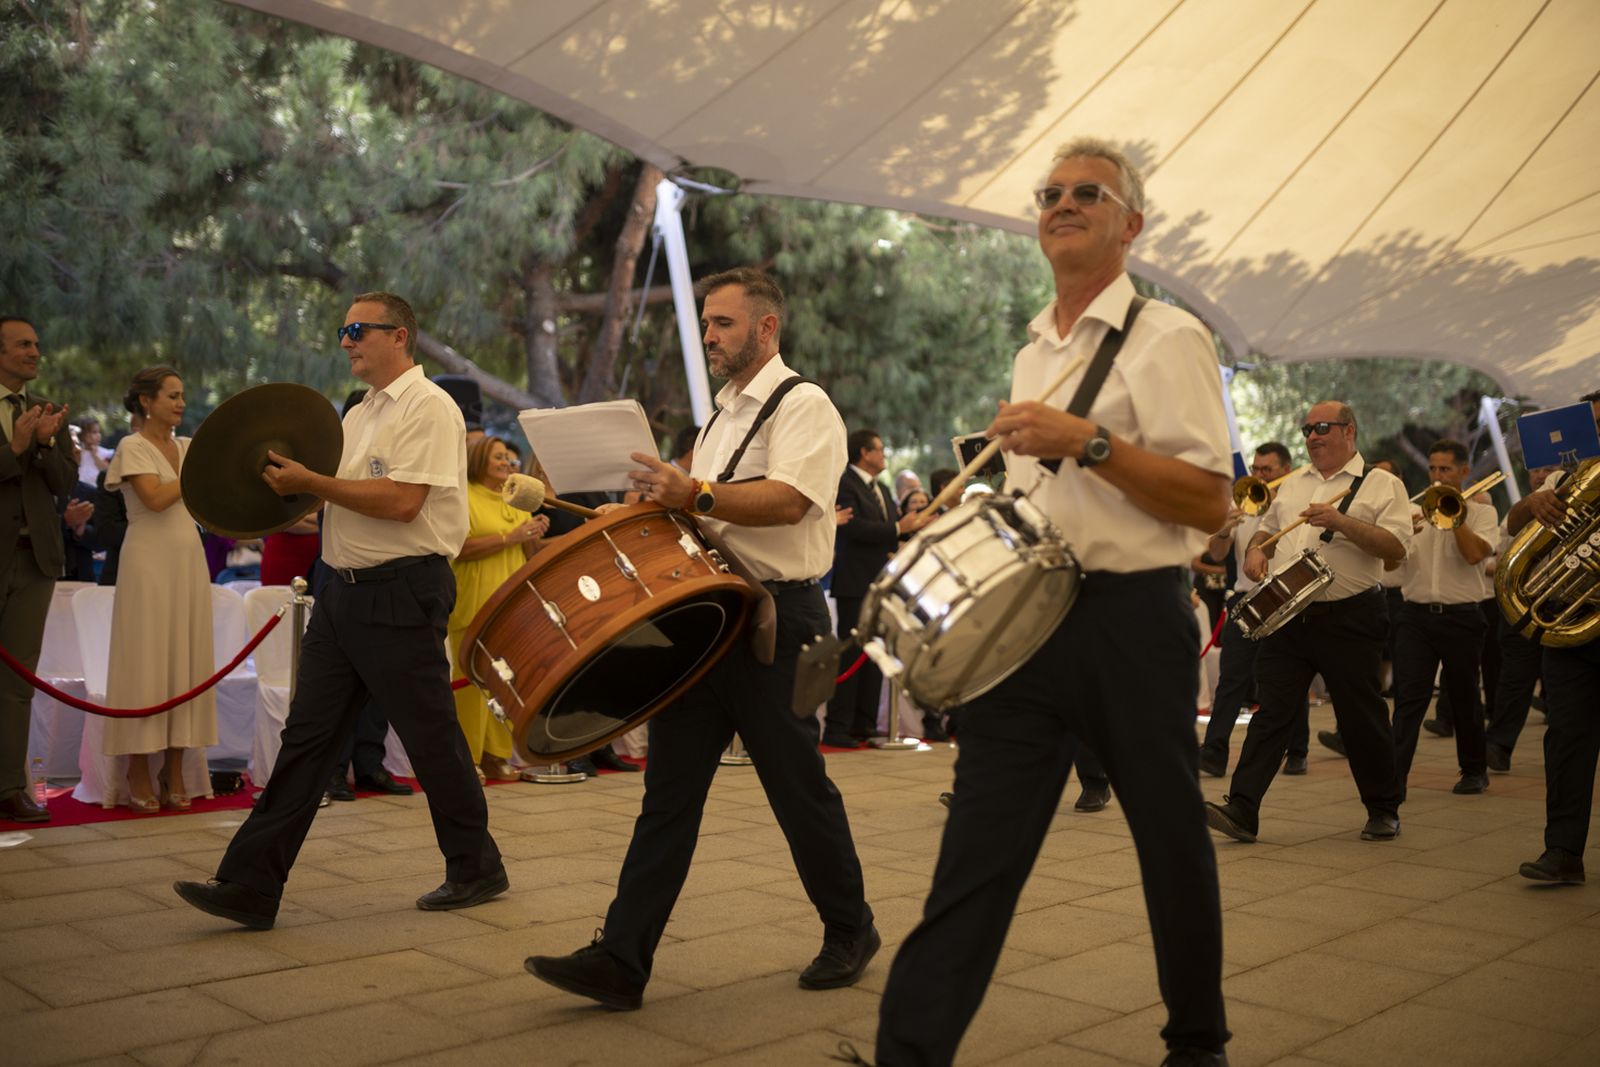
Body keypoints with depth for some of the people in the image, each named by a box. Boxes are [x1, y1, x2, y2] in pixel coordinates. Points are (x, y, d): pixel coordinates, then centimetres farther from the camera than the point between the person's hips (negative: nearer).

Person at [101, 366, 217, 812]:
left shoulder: (188, 447, 15)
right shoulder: (132, 447, -3)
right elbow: (155, 498, -16)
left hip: (189, 562, 6)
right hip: (149, 562, -6)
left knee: (186, 660, 4)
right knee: (146, 661, -3)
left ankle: (174, 774, 10)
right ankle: (138, 776, 3)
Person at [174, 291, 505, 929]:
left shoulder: (427, 408, -10)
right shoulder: (359, 416, 19)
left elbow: (402, 501, -21)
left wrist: (311, 482, -15)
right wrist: (295, 488, 5)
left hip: (402, 594, -9)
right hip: (343, 590, 9)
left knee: (432, 737, 2)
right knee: (307, 736, 6)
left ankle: (477, 870, 19)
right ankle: (251, 886, 8)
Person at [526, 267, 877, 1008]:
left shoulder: (802, 406, -6)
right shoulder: (723, 415, 20)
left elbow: (788, 501, -23)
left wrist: (696, 495, -34)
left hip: (774, 619, -8)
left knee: (798, 786, 4)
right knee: (670, 787, 3)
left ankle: (850, 931, 25)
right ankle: (620, 960, 3)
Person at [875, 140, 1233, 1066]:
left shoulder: (1165, 337, -5)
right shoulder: (1033, 353, 17)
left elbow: (1208, 504, -14)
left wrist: (1085, 441, -23)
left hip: (1131, 618, -5)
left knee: (1170, 840, 10)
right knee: (979, 845, 0)